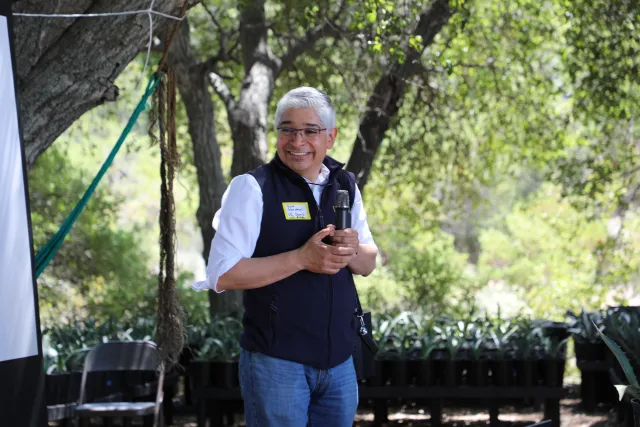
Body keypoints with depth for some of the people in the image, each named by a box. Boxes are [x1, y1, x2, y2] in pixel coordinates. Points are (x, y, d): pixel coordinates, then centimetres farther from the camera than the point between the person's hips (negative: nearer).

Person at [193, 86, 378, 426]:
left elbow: (369, 264, 14)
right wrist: (301, 259, -22)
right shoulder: (252, 188, -10)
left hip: (338, 358, 5)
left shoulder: (345, 185, 8)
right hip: (277, 360, -5)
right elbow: (222, 275, -16)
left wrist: (352, 251, -10)